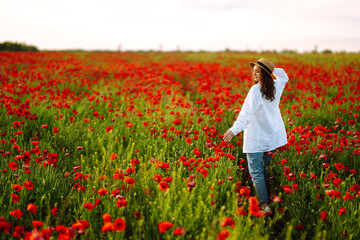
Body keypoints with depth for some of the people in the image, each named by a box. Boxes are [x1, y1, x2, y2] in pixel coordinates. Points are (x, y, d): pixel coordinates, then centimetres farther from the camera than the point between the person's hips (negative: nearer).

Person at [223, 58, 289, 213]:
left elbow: (247, 113, -31)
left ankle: (264, 205, -16)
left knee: (256, 172, -5)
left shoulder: (256, 90, -18)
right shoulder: (276, 87, 3)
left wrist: (234, 130, -40)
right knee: (264, 169, 18)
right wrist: (272, 69, 13)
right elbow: (284, 77, 29)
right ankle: (267, 198, 23)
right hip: (272, 136, 7)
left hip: (256, 139, -7)